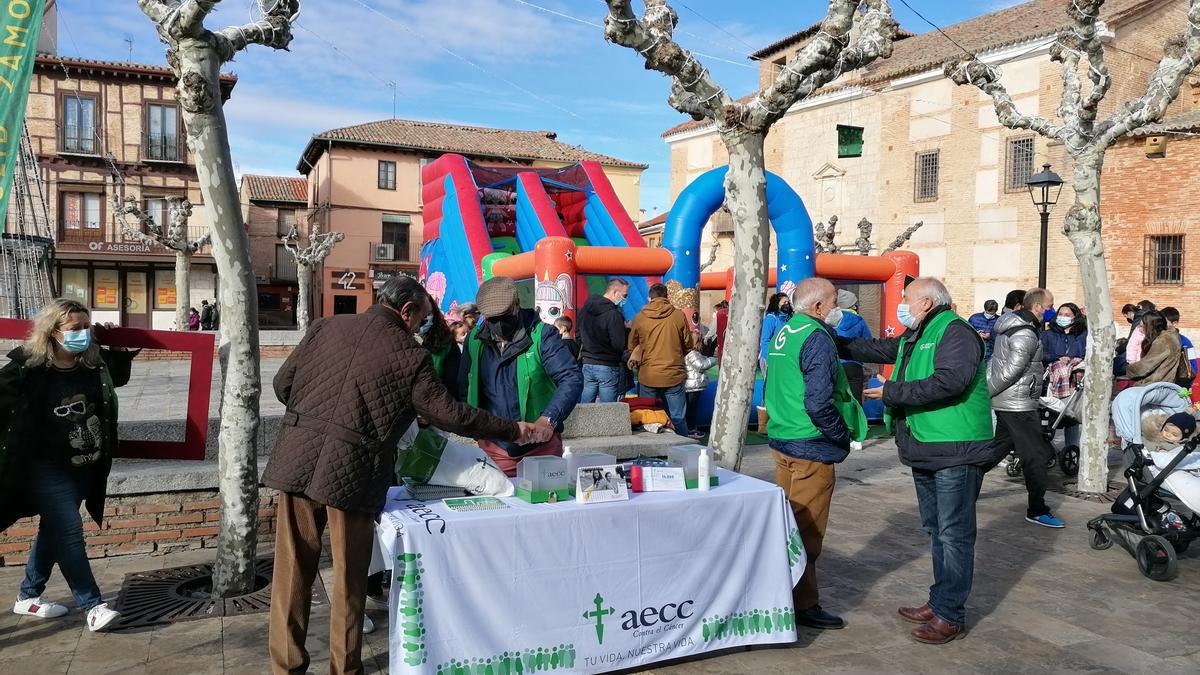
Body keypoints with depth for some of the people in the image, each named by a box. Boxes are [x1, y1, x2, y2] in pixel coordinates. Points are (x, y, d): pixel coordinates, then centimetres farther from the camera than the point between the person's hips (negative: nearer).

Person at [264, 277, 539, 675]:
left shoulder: (326, 327, 7)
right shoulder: (409, 355, -5)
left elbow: (283, 383, 10)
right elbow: (451, 415, -4)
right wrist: (513, 431, 6)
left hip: (297, 460, 4)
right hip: (351, 473, -4)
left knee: (292, 571, 12)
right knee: (348, 579, 12)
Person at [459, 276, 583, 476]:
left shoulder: (541, 334, -11)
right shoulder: (475, 340, 1)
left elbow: (572, 378, -19)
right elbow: (464, 388, 11)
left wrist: (548, 419, -33)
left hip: (541, 446, -2)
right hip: (493, 448, 3)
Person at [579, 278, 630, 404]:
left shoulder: (585, 309, 6)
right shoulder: (614, 314, -17)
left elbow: (579, 336, 14)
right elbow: (619, 345, -18)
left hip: (587, 365, 7)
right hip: (608, 367, -6)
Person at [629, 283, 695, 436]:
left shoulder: (639, 317, -1)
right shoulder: (678, 315, -4)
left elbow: (631, 347, 9)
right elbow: (688, 345, 5)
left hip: (648, 376, 1)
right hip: (674, 375, -1)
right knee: (678, 419, 6)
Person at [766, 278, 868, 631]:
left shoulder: (784, 333, 11)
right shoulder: (818, 338, -18)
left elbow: (772, 389, 19)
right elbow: (819, 403, -25)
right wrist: (844, 436, -11)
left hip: (783, 441, 10)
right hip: (811, 449, -10)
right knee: (807, 531, 1)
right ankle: (803, 604, 11)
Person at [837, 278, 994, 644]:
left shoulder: (956, 333, -15)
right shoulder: (914, 338, 15)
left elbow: (949, 382, -27)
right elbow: (877, 349, 23)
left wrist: (893, 392, -22)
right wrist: (836, 344, 16)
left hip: (955, 453, -10)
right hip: (924, 451, 10)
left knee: (953, 534, -4)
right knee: (936, 530, 17)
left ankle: (950, 614, 3)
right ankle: (940, 601, 28)